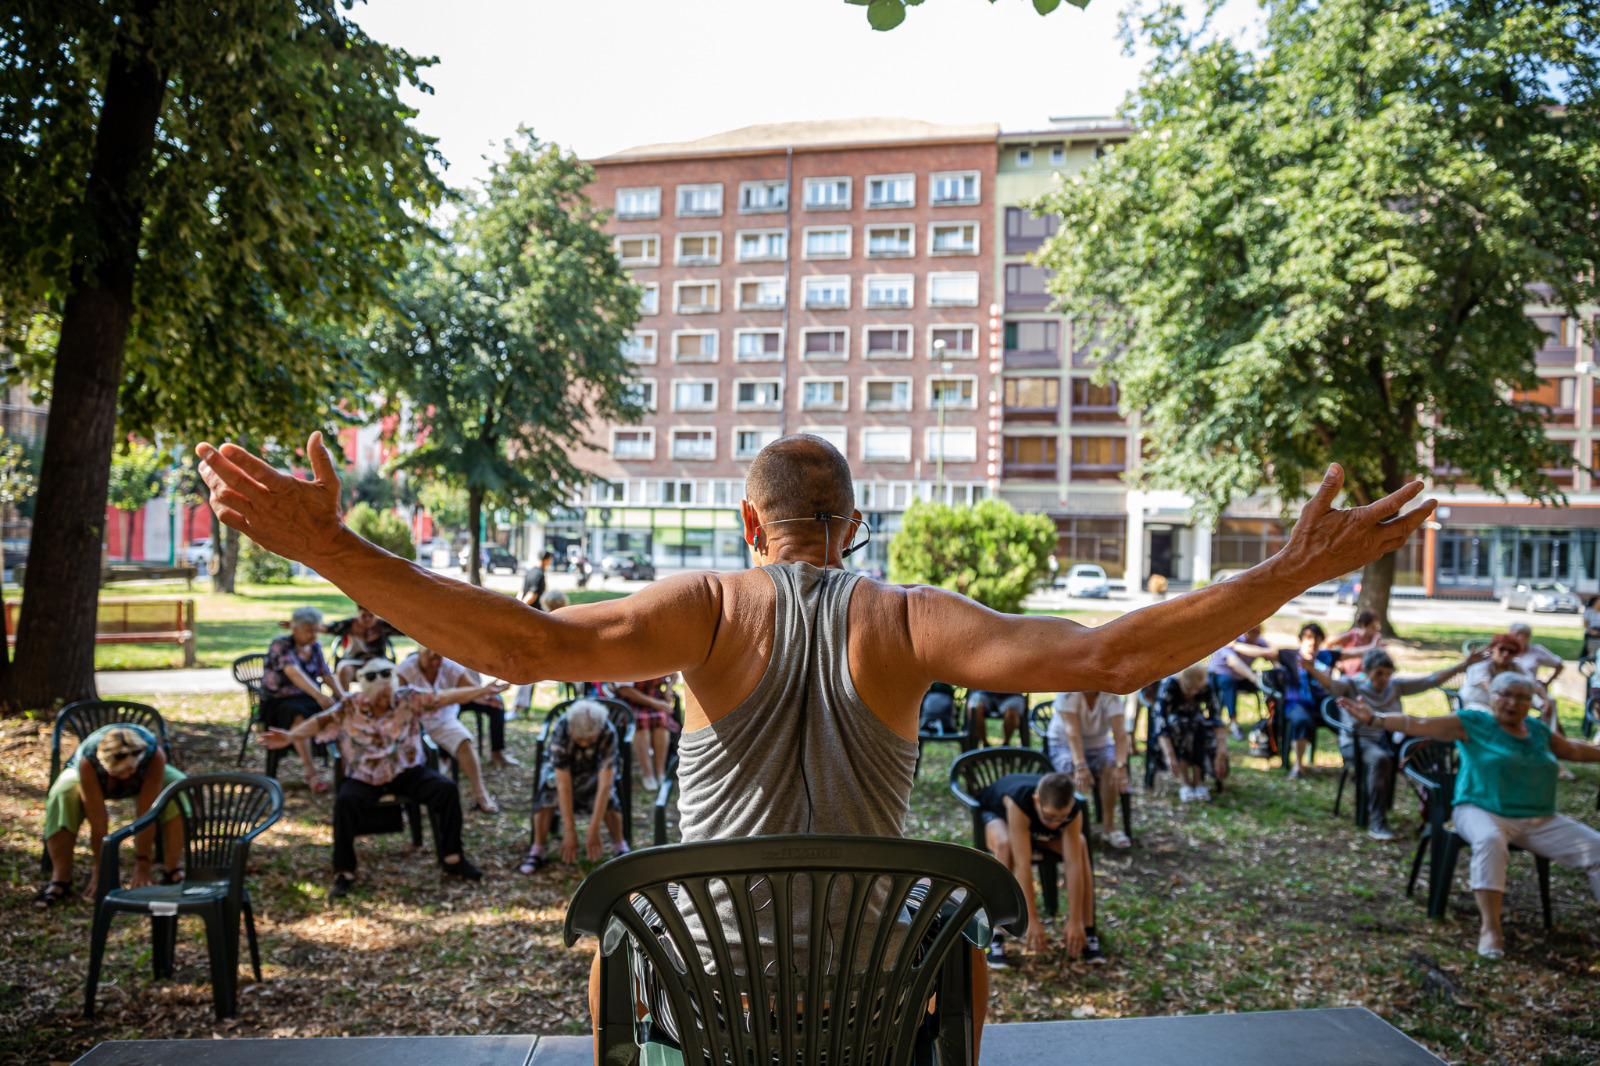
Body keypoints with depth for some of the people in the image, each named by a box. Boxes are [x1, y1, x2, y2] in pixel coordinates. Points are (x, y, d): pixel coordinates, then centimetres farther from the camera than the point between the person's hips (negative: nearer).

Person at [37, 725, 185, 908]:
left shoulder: (155, 756, -39)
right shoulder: (88, 760, -40)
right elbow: (97, 821, -35)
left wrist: (142, 865, -31)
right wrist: (99, 869, -29)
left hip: (139, 784, 0)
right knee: (63, 794, -34)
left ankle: (174, 872, -23)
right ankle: (60, 878, -24)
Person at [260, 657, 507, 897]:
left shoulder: (408, 699, -5)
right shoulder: (349, 708, -4)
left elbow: (446, 697, -11)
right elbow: (319, 721, -13)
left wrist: (485, 690, -19)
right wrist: (290, 736, -32)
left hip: (406, 771, 1)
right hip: (364, 777, -1)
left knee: (447, 789, -20)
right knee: (345, 801, -32)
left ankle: (451, 858, -5)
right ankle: (343, 873, -14)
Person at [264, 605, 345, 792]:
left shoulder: (315, 648, 9)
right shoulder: (281, 645, -14)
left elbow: (327, 675, 5)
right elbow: (294, 673, -30)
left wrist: (342, 696, -14)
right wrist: (319, 695, -44)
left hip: (308, 698, 6)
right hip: (279, 701, -6)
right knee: (299, 716, -38)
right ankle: (310, 772, -33)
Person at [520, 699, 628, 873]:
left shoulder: (608, 733, -35)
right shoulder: (560, 731, -36)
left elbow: (604, 785, -35)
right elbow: (564, 786, -36)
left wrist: (593, 831, -36)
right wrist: (570, 832, -36)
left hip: (594, 769, 0)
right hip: (560, 767, 0)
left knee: (608, 795, -27)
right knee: (548, 793, -29)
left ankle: (620, 848, -6)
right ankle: (537, 852, -15)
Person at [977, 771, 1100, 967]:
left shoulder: (1073, 810, -32)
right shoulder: (1019, 802, -45)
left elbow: (1073, 865, -33)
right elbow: (1022, 863, -44)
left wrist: (1075, 923, -34)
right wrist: (1032, 921, -43)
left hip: (1036, 830, 4)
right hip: (995, 813, -3)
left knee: (1080, 845, -25)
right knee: (1006, 845, -39)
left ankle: (1087, 931, -14)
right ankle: (994, 935, -31)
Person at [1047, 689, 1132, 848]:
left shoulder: (1111, 695, -15)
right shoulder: (1068, 692, -22)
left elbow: (1120, 732, -26)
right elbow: (1072, 731, -32)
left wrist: (1121, 766, -42)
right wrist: (1080, 766, -45)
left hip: (1099, 745, 3)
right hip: (1063, 745, -2)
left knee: (1111, 767, -29)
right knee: (1074, 771, -34)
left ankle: (1108, 825, -15)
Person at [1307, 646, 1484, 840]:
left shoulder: (1396, 686, 15)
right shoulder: (1353, 685, 0)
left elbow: (1431, 680, 15)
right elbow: (1330, 684, -20)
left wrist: (1466, 664, 10)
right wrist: (1312, 669, -43)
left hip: (1389, 741, 5)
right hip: (1357, 741, -4)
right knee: (1380, 759, -38)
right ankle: (1377, 822, -33)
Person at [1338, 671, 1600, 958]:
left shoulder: (1538, 729, 15)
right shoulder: (1473, 722, -2)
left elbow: (1574, 750, 33)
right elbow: (1419, 725, -11)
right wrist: (1375, 718, -22)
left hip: (1540, 821, 6)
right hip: (1483, 812, -6)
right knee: (1490, 839, -38)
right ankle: (1490, 927, -33)